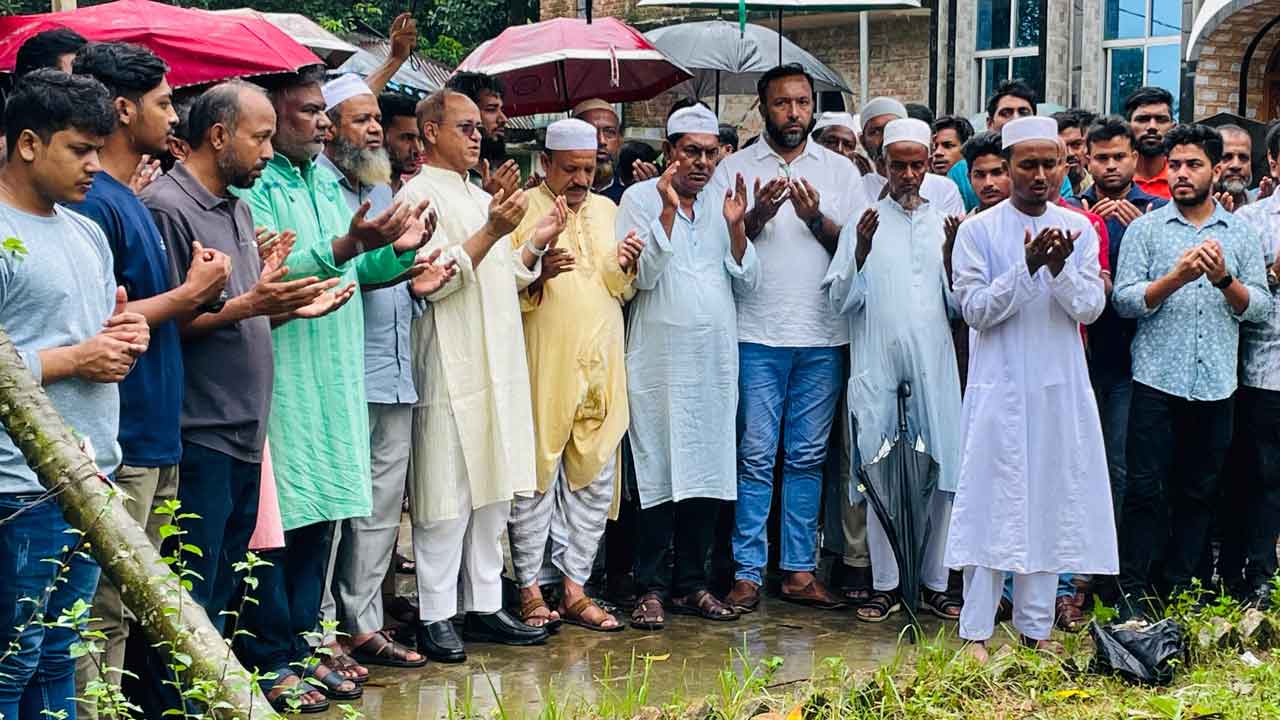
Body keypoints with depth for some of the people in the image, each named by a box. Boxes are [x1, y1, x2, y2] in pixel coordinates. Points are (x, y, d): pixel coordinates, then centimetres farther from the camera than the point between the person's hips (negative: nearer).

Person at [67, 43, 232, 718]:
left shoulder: (130, 200, 16)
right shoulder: (93, 203, -14)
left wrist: (195, 293, 4)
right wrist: (188, 295, -12)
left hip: (154, 438, 10)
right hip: (118, 443, -10)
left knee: (127, 609, 15)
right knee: (103, 616, -4)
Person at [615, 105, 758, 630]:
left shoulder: (722, 203, 12)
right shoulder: (640, 199, 0)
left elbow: (747, 283, 8)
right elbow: (641, 276, -10)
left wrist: (736, 227, -7)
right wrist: (668, 212, -16)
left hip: (716, 358, 4)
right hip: (660, 359, -4)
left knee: (707, 470, 6)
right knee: (658, 473, -2)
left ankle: (691, 582, 16)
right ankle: (652, 588, 4)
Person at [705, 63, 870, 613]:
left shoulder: (838, 170, 11)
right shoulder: (736, 169, 6)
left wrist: (816, 219, -11)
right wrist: (759, 215, -13)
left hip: (822, 338, 2)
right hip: (758, 335, -2)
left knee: (808, 457, 6)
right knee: (756, 457, -2)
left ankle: (800, 570, 13)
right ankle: (747, 573, 4)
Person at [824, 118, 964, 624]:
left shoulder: (944, 225, 13)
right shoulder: (864, 224, 9)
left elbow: (957, 306, 8)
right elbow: (842, 301, 1)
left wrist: (951, 258, -8)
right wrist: (860, 255, -14)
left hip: (934, 367, 2)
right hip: (878, 368, -1)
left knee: (939, 475, 0)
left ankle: (934, 583, 10)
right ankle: (885, 585, 6)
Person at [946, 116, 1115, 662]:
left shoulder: (1078, 228, 7)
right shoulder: (978, 230, -2)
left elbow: (1090, 308, 0)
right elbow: (975, 309, -9)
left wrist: (1060, 267, -18)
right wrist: (1027, 265, -20)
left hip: (1061, 386, 4)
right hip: (1000, 386, -3)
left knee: (1051, 503, 7)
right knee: (992, 503, -4)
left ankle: (1035, 626, 17)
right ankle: (976, 632, 1)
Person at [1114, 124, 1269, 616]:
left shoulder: (1241, 233, 9)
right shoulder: (1145, 229, 3)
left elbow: (1260, 307, 4)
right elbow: (1124, 300, -6)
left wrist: (1224, 279, -13)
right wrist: (1176, 277, -19)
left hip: (1216, 384, 2)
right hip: (1157, 378, -2)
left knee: (1199, 491, 9)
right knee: (1146, 488, -1)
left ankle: (1181, 585, 20)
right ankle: (1133, 588, 7)